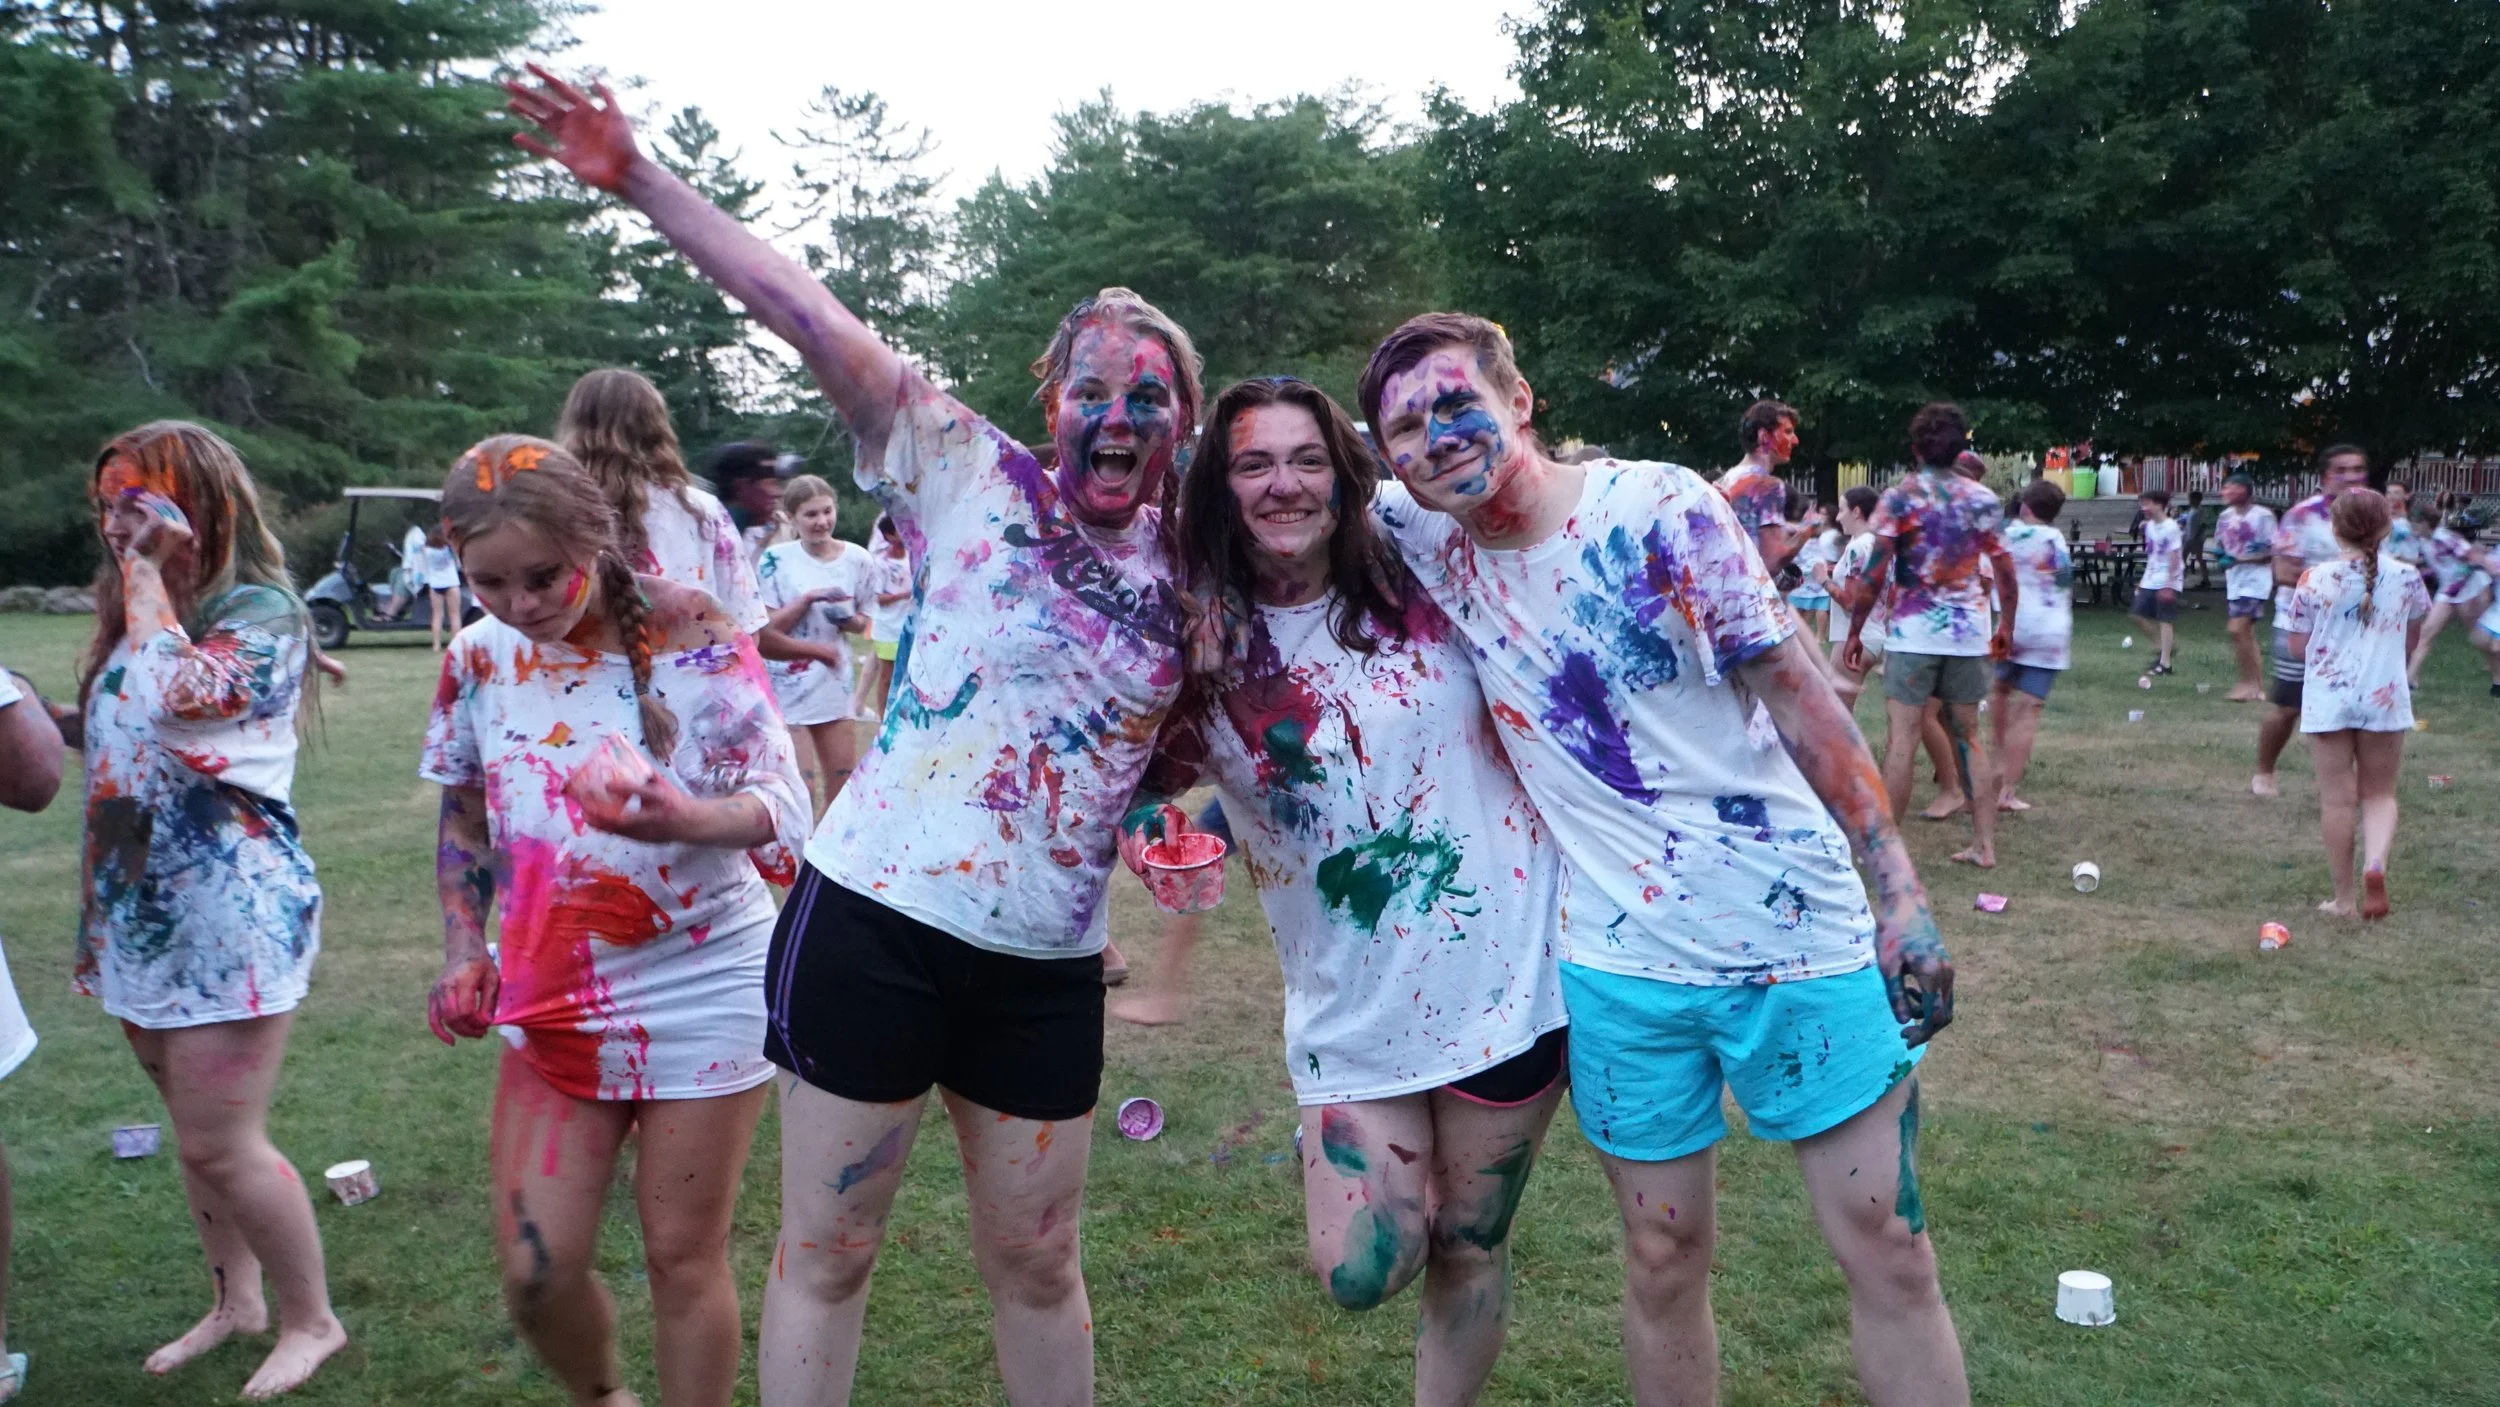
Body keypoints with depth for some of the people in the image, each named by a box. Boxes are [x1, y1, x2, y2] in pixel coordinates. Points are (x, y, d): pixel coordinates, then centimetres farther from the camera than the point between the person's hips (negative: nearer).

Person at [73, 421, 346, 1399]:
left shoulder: (260, 612, -12)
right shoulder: (131, 614, 12)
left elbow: (177, 697, -30)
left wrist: (147, 578, -18)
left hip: (232, 909, -8)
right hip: (141, 911, 8)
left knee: (220, 1143, -5)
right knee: (197, 1131, 17)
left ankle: (310, 1321, 12)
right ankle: (235, 1302, 32)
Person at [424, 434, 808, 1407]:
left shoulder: (688, 631, -14)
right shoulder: (477, 661, -1)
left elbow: (782, 799, -18)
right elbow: (466, 824, 13)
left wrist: (686, 819, -38)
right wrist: (465, 950, 0)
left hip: (700, 988, -4)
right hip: (553, 996, 4)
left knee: (682, 1258, 6)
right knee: (536, 1271, 5)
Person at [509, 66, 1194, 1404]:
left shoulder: (1181, 574, 7)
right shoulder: (971, 475, -4)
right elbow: (814, 321, -12)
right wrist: (639, 176, -17)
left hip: (1047, 971, 3)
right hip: (874, 922, -3)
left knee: (1035, 1266, 16)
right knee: (825, 1250, 9)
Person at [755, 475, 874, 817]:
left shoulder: (856, 557, 1)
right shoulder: (775, 559, -7)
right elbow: (766, 628, -9)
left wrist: (848, 619, -13)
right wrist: (808, 599, -20)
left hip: (836, 683, 4)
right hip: (789, 684, -4)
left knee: (844, 783, 9)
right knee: (803, 786, -7)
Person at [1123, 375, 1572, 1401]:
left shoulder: (1427, 589, -5)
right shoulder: (1204, 654, -5)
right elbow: (1141, 780, 4)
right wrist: (1147, 821, -18)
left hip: (1505, 972, 0)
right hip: (1352, 1009, 1)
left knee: (1468, 1250, 12)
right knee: (1360, 1273, -4)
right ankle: (1414, 1178, 28)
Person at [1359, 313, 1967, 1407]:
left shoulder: (1658, 507, -11)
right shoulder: (1433, 542, 0)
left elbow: (1796, 693, -7)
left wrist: (1902, 890, -9)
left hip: (1796, 930, -3)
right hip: (1621, 966, 3)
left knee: (1889, 1253, 4)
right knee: (1662, 1262, 13)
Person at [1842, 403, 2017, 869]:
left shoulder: (1899, 497, -4)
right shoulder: (1983, 499, 6)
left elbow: (1874, 572, -9)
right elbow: (2006, 573, 7)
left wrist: (1854, 631, -2)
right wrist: (2007, 626, 21)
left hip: (1913, 633, -4)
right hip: (1969, 632, 4)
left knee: (1902, 739, -3)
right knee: (1969, 736, 13)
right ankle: (1984, 843, 15)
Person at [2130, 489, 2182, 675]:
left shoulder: (2171, 528, -14)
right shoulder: (2149, 526, 9)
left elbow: (2175, 557, -17)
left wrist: (2169, 585, -20)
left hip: (2167, 582, -8)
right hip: (2150, 581, 8)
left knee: (2164, 621, -4)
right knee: (2138, 614, 3)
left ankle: (2164, 663, 0)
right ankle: (2161, 648, 19)